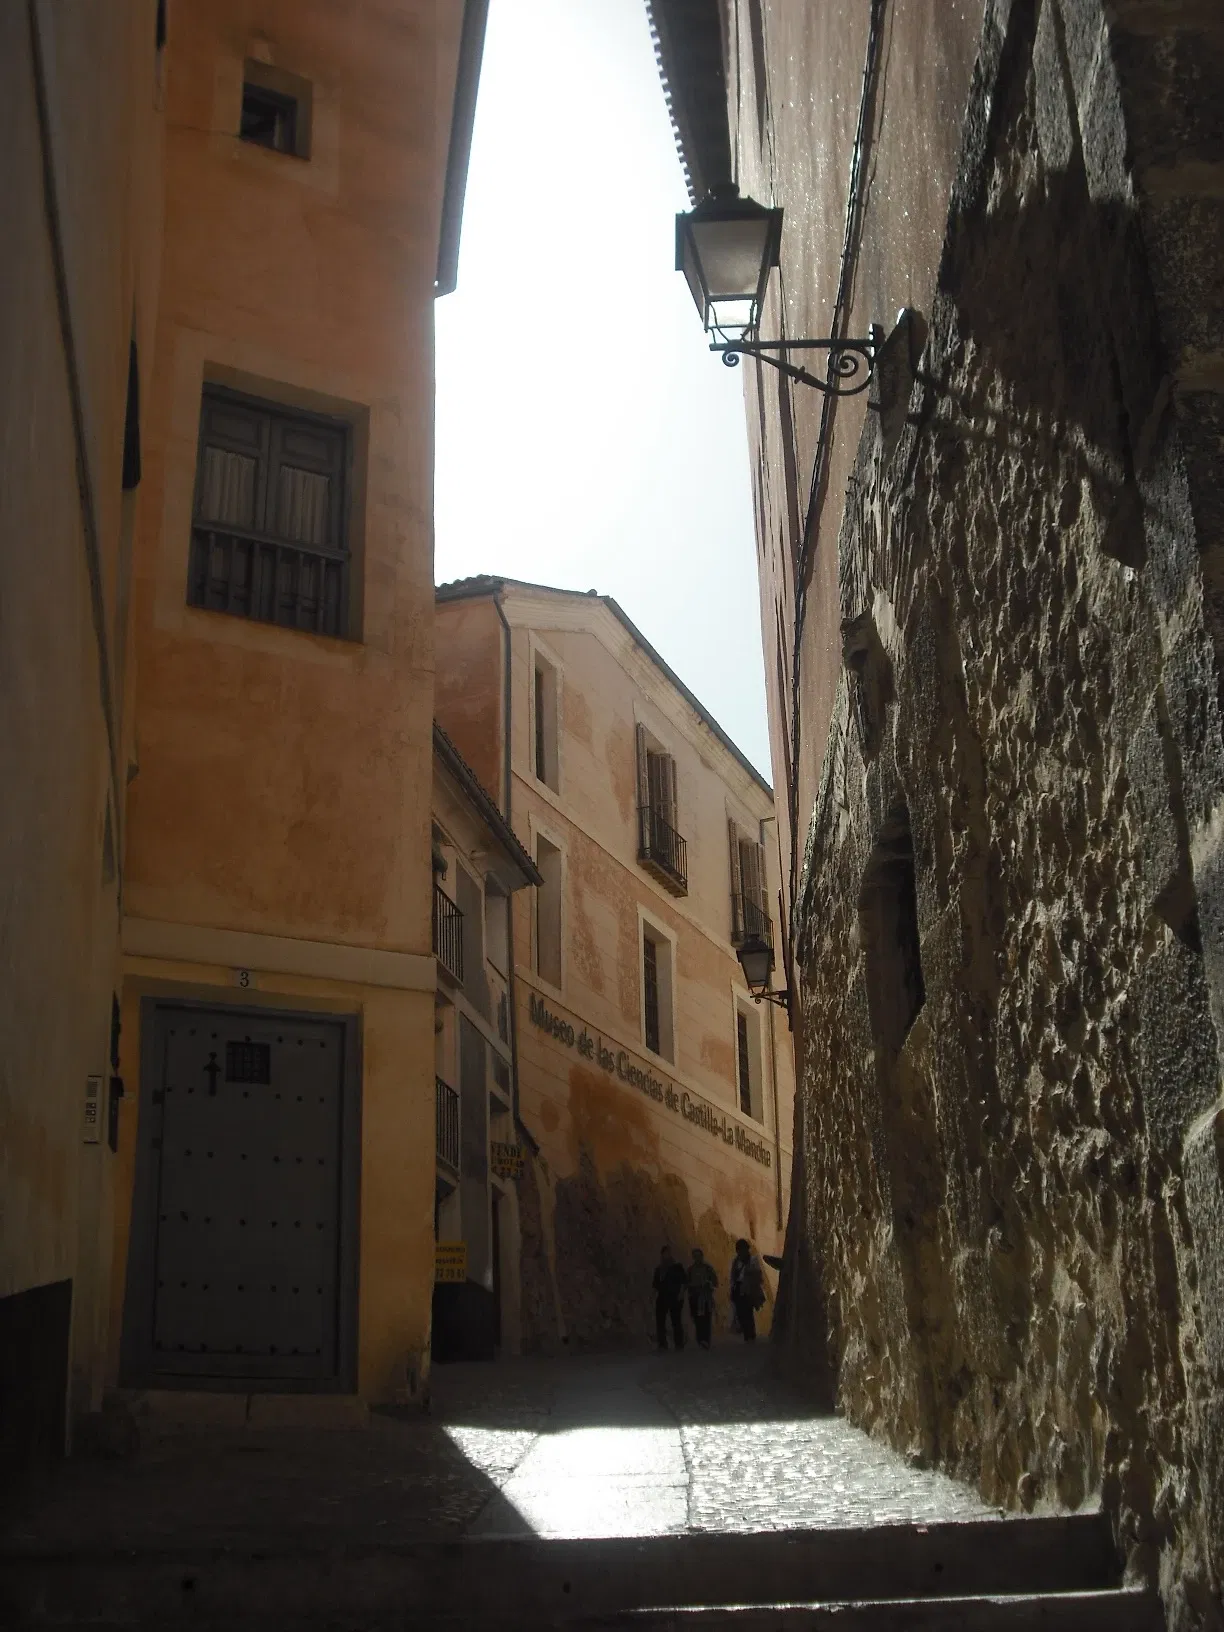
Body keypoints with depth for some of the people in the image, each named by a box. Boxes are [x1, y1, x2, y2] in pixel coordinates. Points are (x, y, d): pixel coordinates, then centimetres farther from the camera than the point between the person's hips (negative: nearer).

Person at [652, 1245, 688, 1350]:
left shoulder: (677, 1267, 3)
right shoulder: (658, 1269, 15)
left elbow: (683, 1280, -3)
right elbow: (656, 1284, 19)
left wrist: (681, 1293, -13)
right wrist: (655, 1294, 9)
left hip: (675, 1297, -4)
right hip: (662, 1298, 4)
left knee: (676, 1321, -6)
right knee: (660, 1321, -2)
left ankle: (679, 1344, -3)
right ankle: (662, 1344, 1)